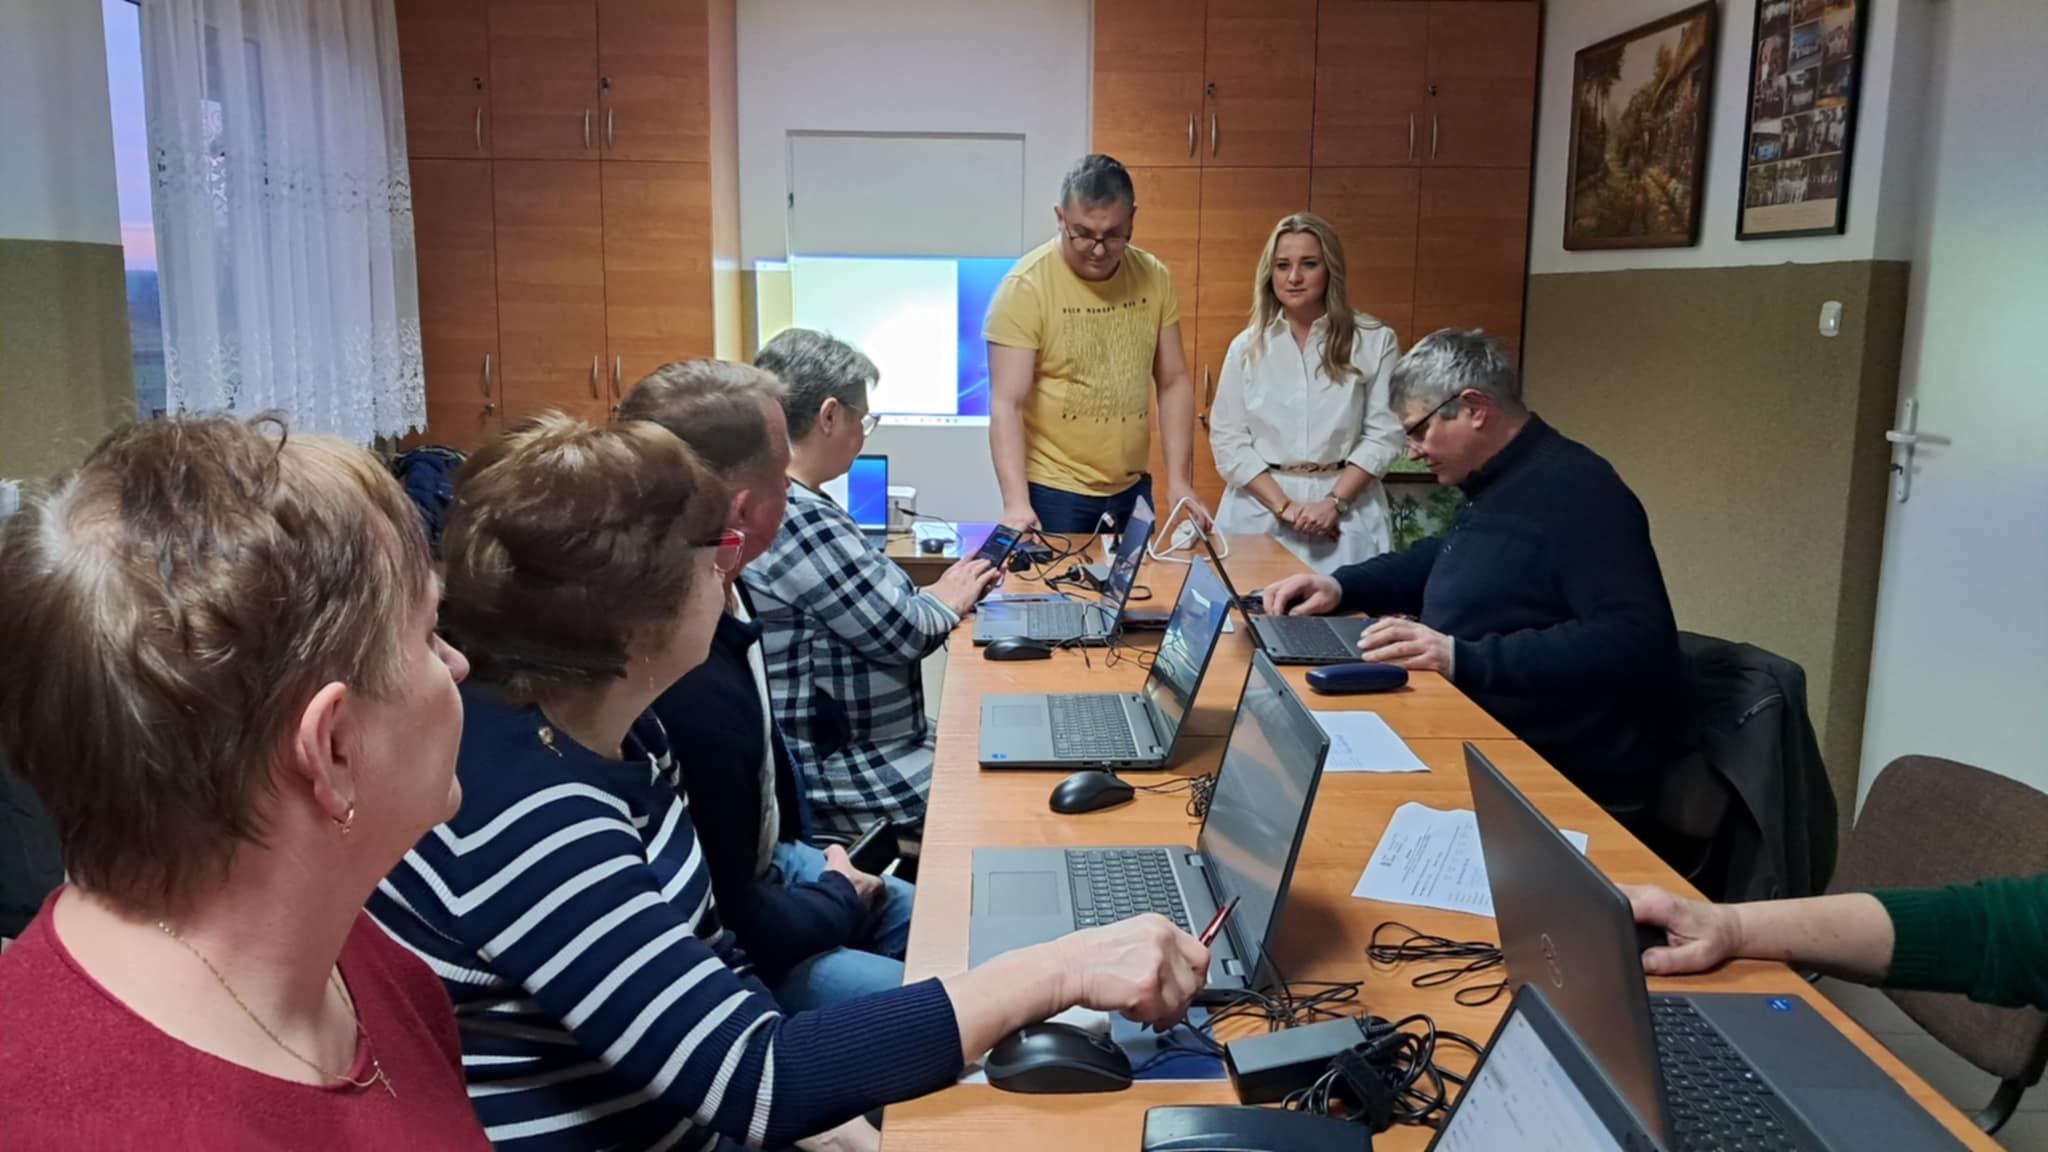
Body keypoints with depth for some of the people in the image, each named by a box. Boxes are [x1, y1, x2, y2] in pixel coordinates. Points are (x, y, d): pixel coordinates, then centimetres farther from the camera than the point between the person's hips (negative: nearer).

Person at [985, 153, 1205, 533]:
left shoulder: (1154, 278, 0)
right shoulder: (1025, 287, -14)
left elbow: (1173, 384, 6)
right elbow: (1007, 405, -17)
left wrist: (1179, 481, -1)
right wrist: (1016, 503, -27)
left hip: (1132, 489, 5)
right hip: (1052, 493, -5)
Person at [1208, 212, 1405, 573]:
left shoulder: (1374, 341, 1)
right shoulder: (1247, 346, 6)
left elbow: (1384, 434, -2)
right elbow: (1227, 439, 1)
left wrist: (1333, 503, -12)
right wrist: (1283, 506, -10)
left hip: (1347, 511, -1)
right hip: (1259, 510, 1)